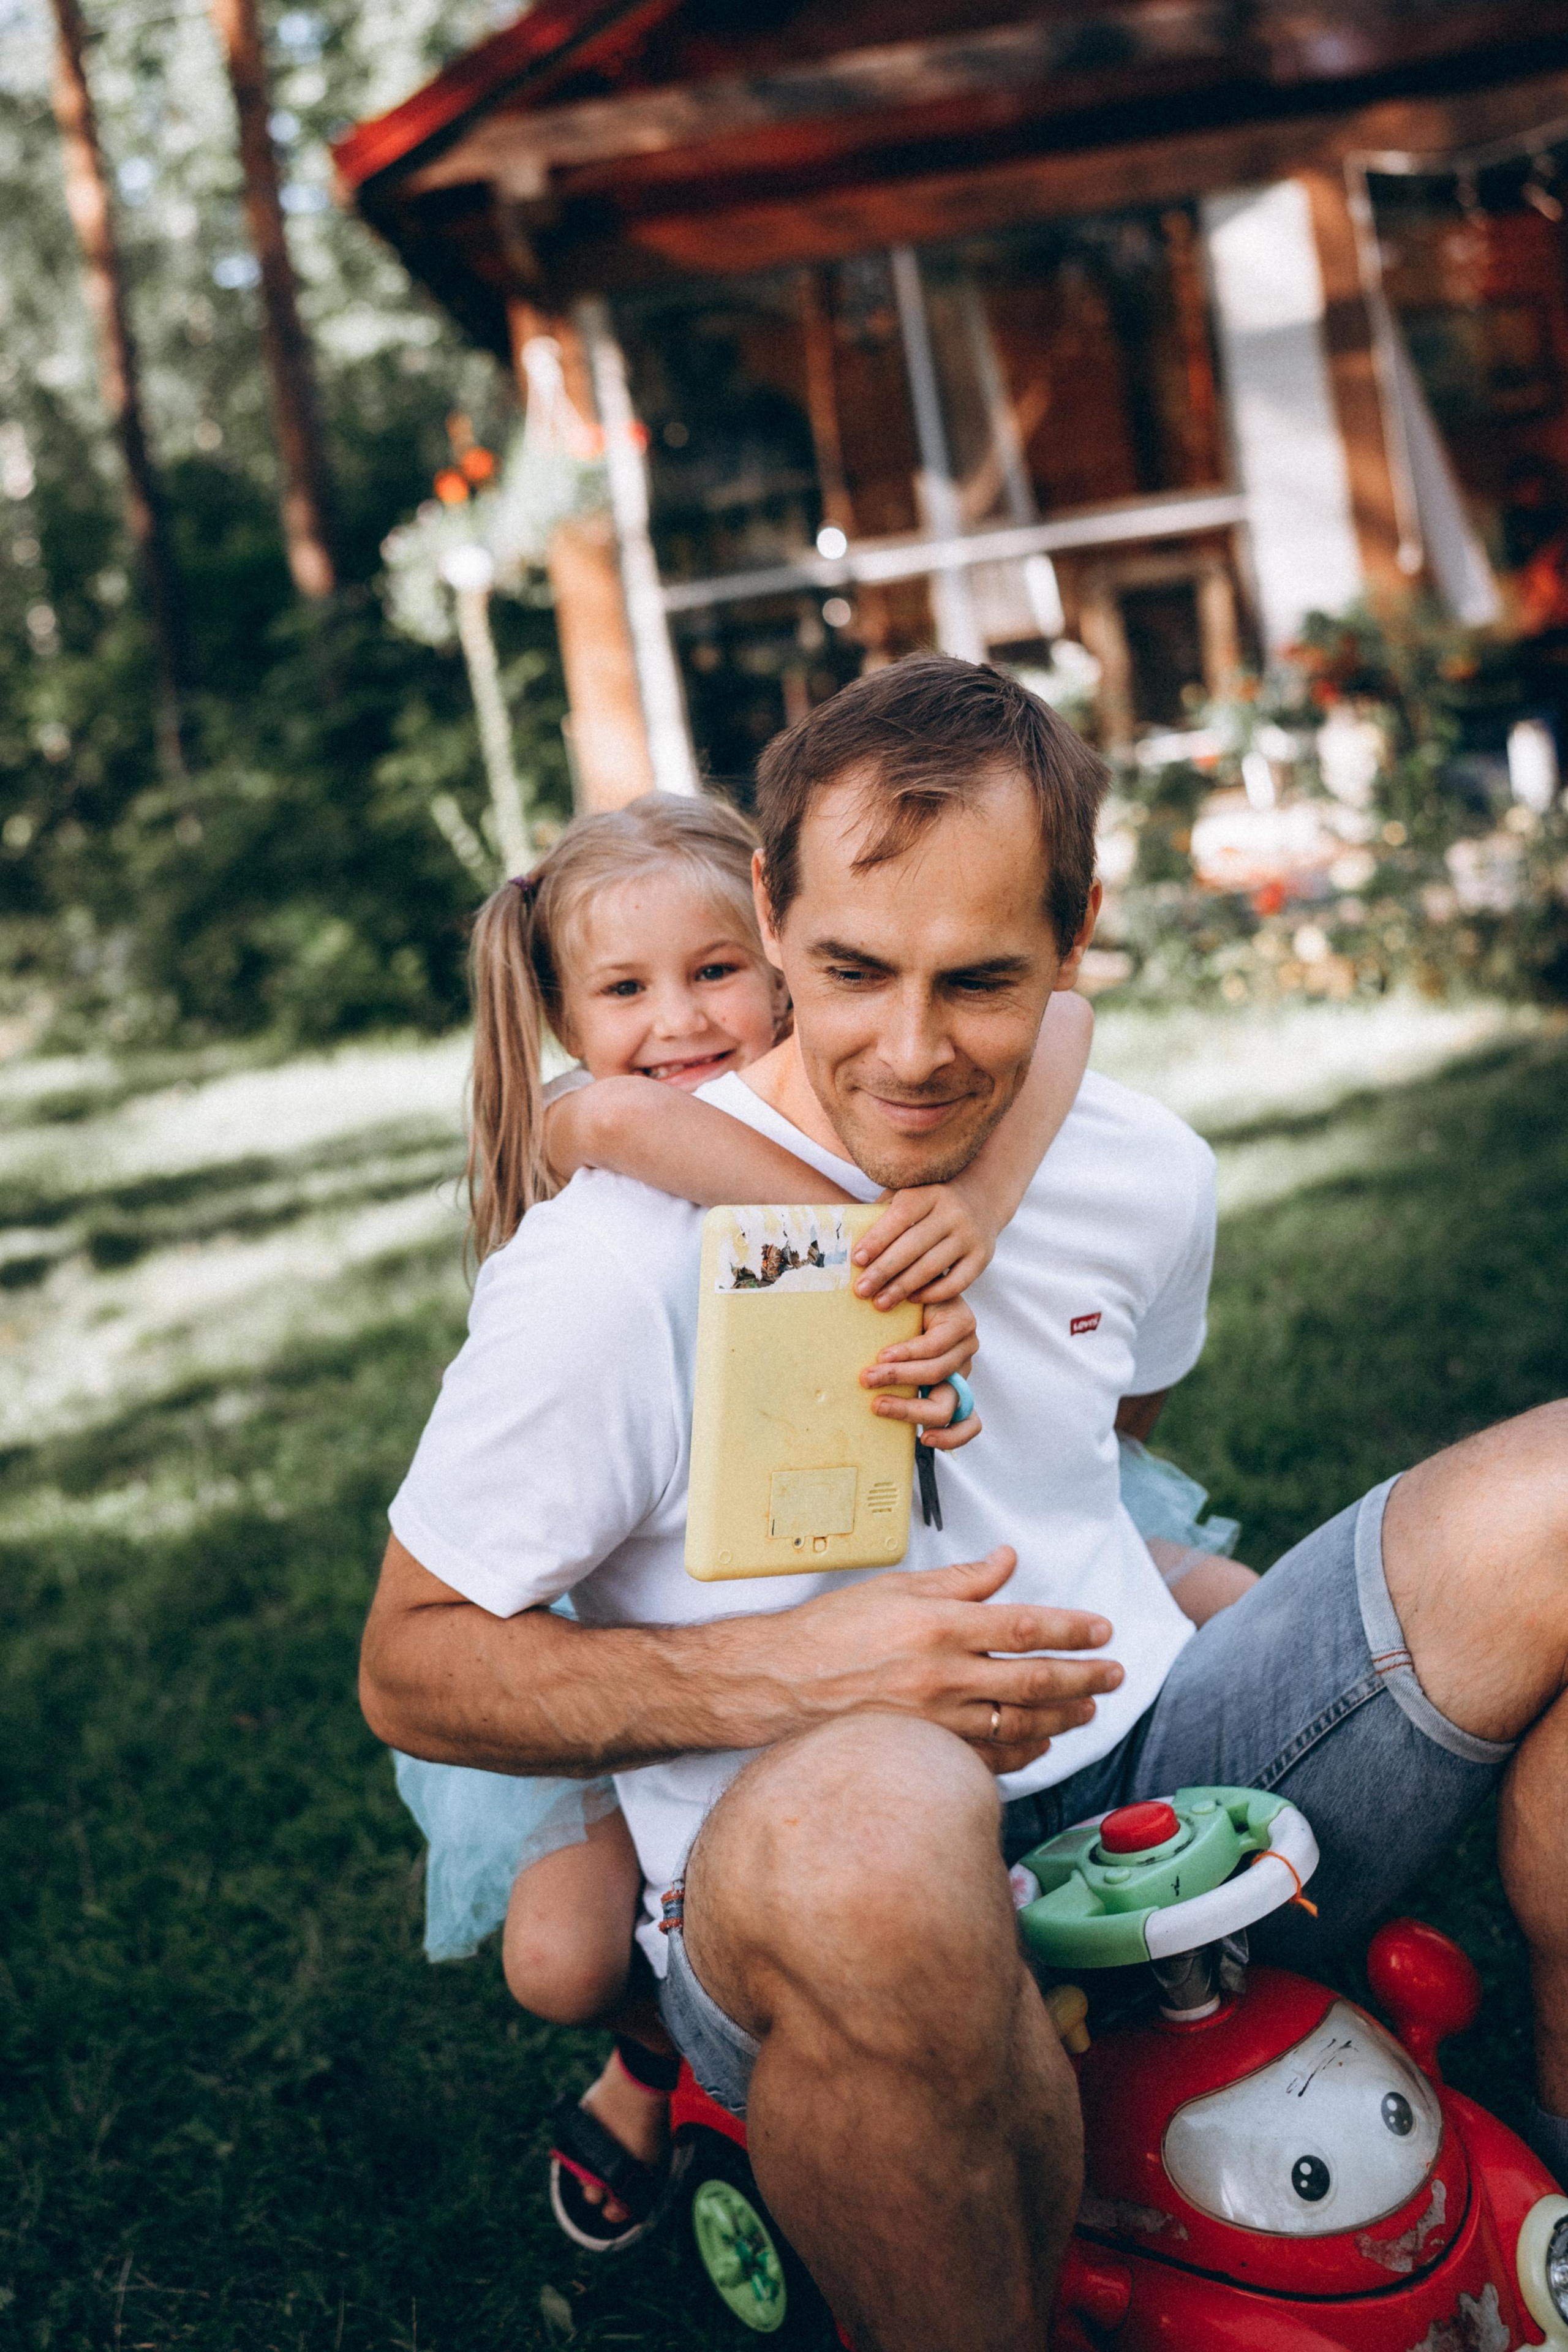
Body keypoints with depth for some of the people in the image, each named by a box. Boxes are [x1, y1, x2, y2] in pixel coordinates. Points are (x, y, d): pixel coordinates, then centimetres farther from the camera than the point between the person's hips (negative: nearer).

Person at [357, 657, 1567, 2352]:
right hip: (808, 1907, -5)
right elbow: (410, 1670, -11)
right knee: (874, 1807, -43)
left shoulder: (1145, 1178, 3)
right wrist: (787, 1670, -23)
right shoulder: (617, 1263, -16)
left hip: (1161, 1789, 6)